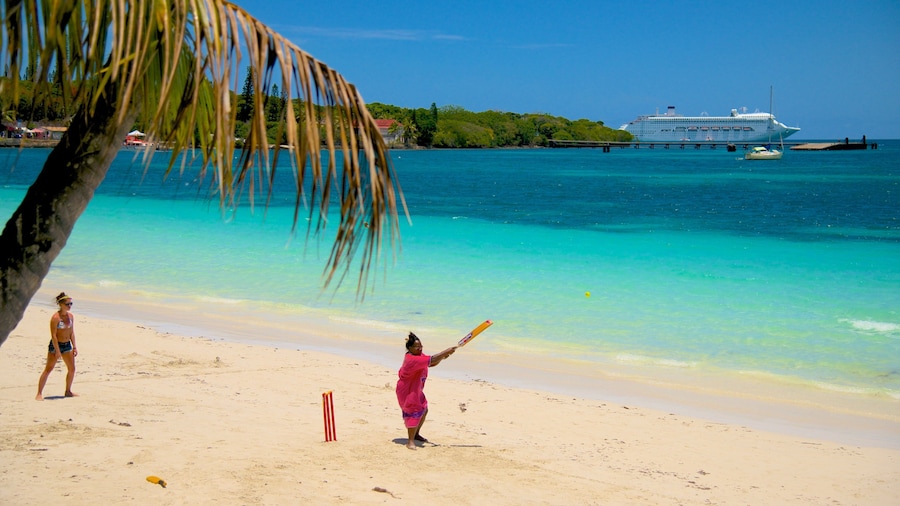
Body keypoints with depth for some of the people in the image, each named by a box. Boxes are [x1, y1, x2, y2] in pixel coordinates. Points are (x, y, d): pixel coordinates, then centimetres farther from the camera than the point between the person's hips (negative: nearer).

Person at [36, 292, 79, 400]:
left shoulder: (71, 316, 4)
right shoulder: (55, 317, -17)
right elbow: (53, 335, -18)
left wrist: (74, 347, 7)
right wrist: (57, 351, -20)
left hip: (67, 345, 7)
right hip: (56, 345, -7)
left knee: (72, 369, 10)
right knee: (48, 369, -5)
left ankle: (68, 391, 25)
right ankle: (39, 393, -2)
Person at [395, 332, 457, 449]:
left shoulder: (419, 356, 2)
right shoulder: (411, 359, -29)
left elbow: (431, 364, 10)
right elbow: (431, 360, -35)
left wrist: (442, 357, -10)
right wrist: (446, 351, -31)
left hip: (416, 390, 11)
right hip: (407, 391, -11)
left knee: (423, 410, 20)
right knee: (414, 413, -13)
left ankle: (416, 434, 37)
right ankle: (410, 441, -5)